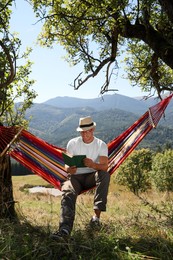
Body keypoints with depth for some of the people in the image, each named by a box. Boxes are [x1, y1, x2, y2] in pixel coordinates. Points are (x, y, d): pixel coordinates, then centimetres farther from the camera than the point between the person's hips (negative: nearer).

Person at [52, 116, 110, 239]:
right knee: (68, 193, -32)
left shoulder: (101, 145, -1)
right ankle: (65, 228, -45)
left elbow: (105, 166, -15)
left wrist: (93, 165, -38)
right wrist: (69, 169, -28)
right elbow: (67, 165, -1)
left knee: (105, 175, -33)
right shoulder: (72, 143, 1)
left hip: (92, 176, 0)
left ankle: (97, 215, -34)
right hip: (76, 177, 0)